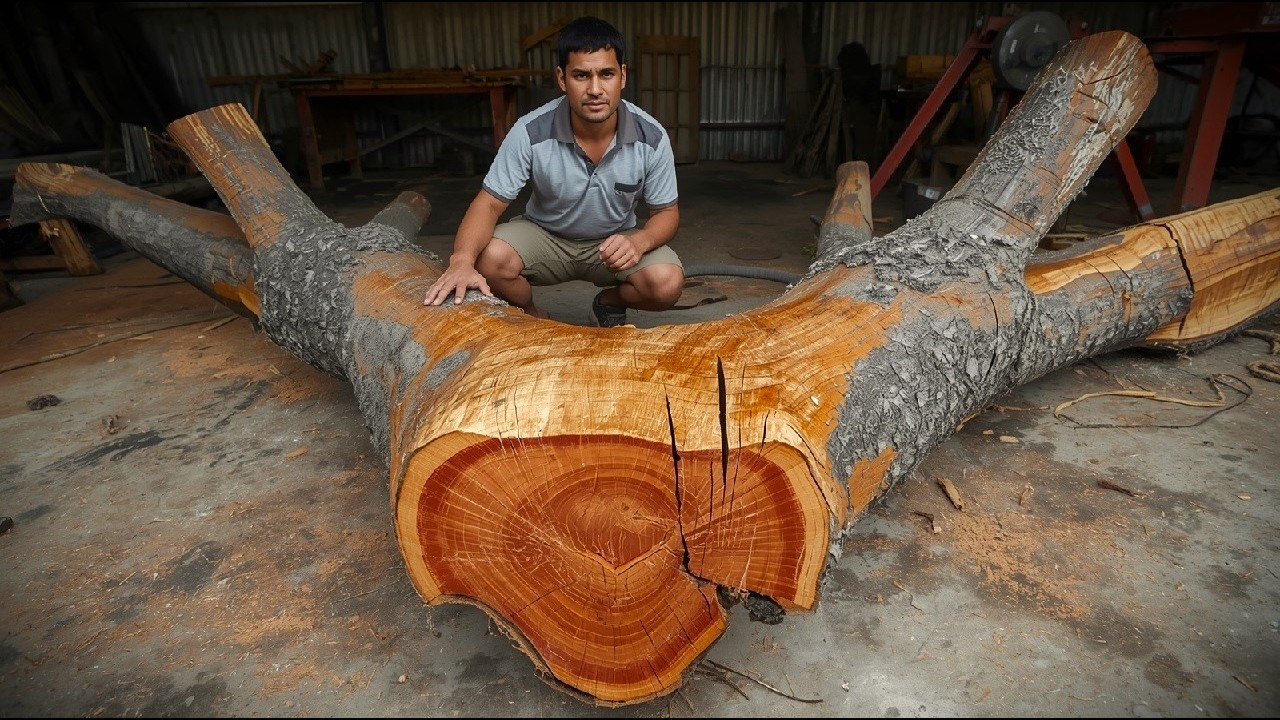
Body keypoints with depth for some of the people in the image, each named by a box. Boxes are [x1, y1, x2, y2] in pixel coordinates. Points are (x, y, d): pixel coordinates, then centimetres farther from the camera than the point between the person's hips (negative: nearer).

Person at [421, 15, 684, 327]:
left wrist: (639, 241, -33)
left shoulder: (652, 138, -20)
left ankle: (610, 302, 10)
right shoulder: (530, 132, -23)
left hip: (616, 241, 1)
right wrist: (462, 260, -39)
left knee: (667, 283, -28)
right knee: (490, 260, -31)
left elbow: (666, 212, -8)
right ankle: (532, 317, 5)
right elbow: (489, 203, -18)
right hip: (545, 234, 0)